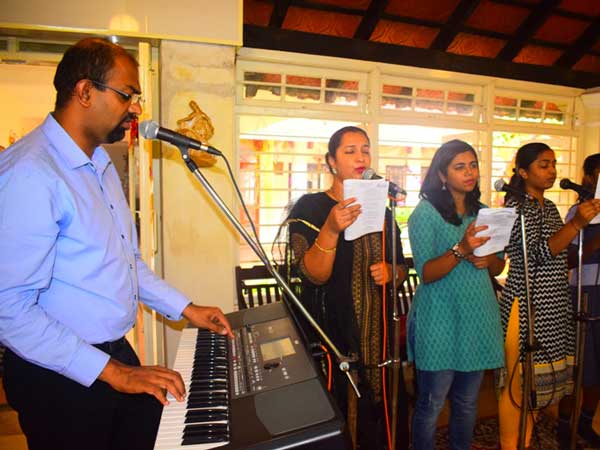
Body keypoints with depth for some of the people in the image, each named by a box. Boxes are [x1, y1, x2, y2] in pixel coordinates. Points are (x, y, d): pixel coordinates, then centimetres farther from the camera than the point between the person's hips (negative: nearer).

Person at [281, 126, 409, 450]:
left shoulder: (381, 210, 9)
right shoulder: (310, 208, -7)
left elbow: (401, 268, 14)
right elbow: (314, 275, -17)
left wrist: (389, 273, -8)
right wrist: (331, 230, -32)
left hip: (378, 331, 5)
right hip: (332, 332, -4)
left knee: (383, 408, 14)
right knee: (341, 414, 4)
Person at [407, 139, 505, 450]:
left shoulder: (482, 212, 10)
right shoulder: (425, 212, -9)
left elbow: (499, 266, 15)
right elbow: (426, 274, -15)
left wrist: (487, 260, -8)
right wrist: (461, 250, -29)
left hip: (478, 319, 6)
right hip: (440, 323, -6)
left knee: (467, 403, 19)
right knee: (431, 405, 6)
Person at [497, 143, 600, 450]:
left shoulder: (550, 207, 14)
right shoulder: (515, 205, -10)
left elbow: (560, 256, 20)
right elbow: (538, 253, -21)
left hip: (553, 307, 8)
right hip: (525, 307, -8)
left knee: (539, 379, 15)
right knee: (518, 383, 0)